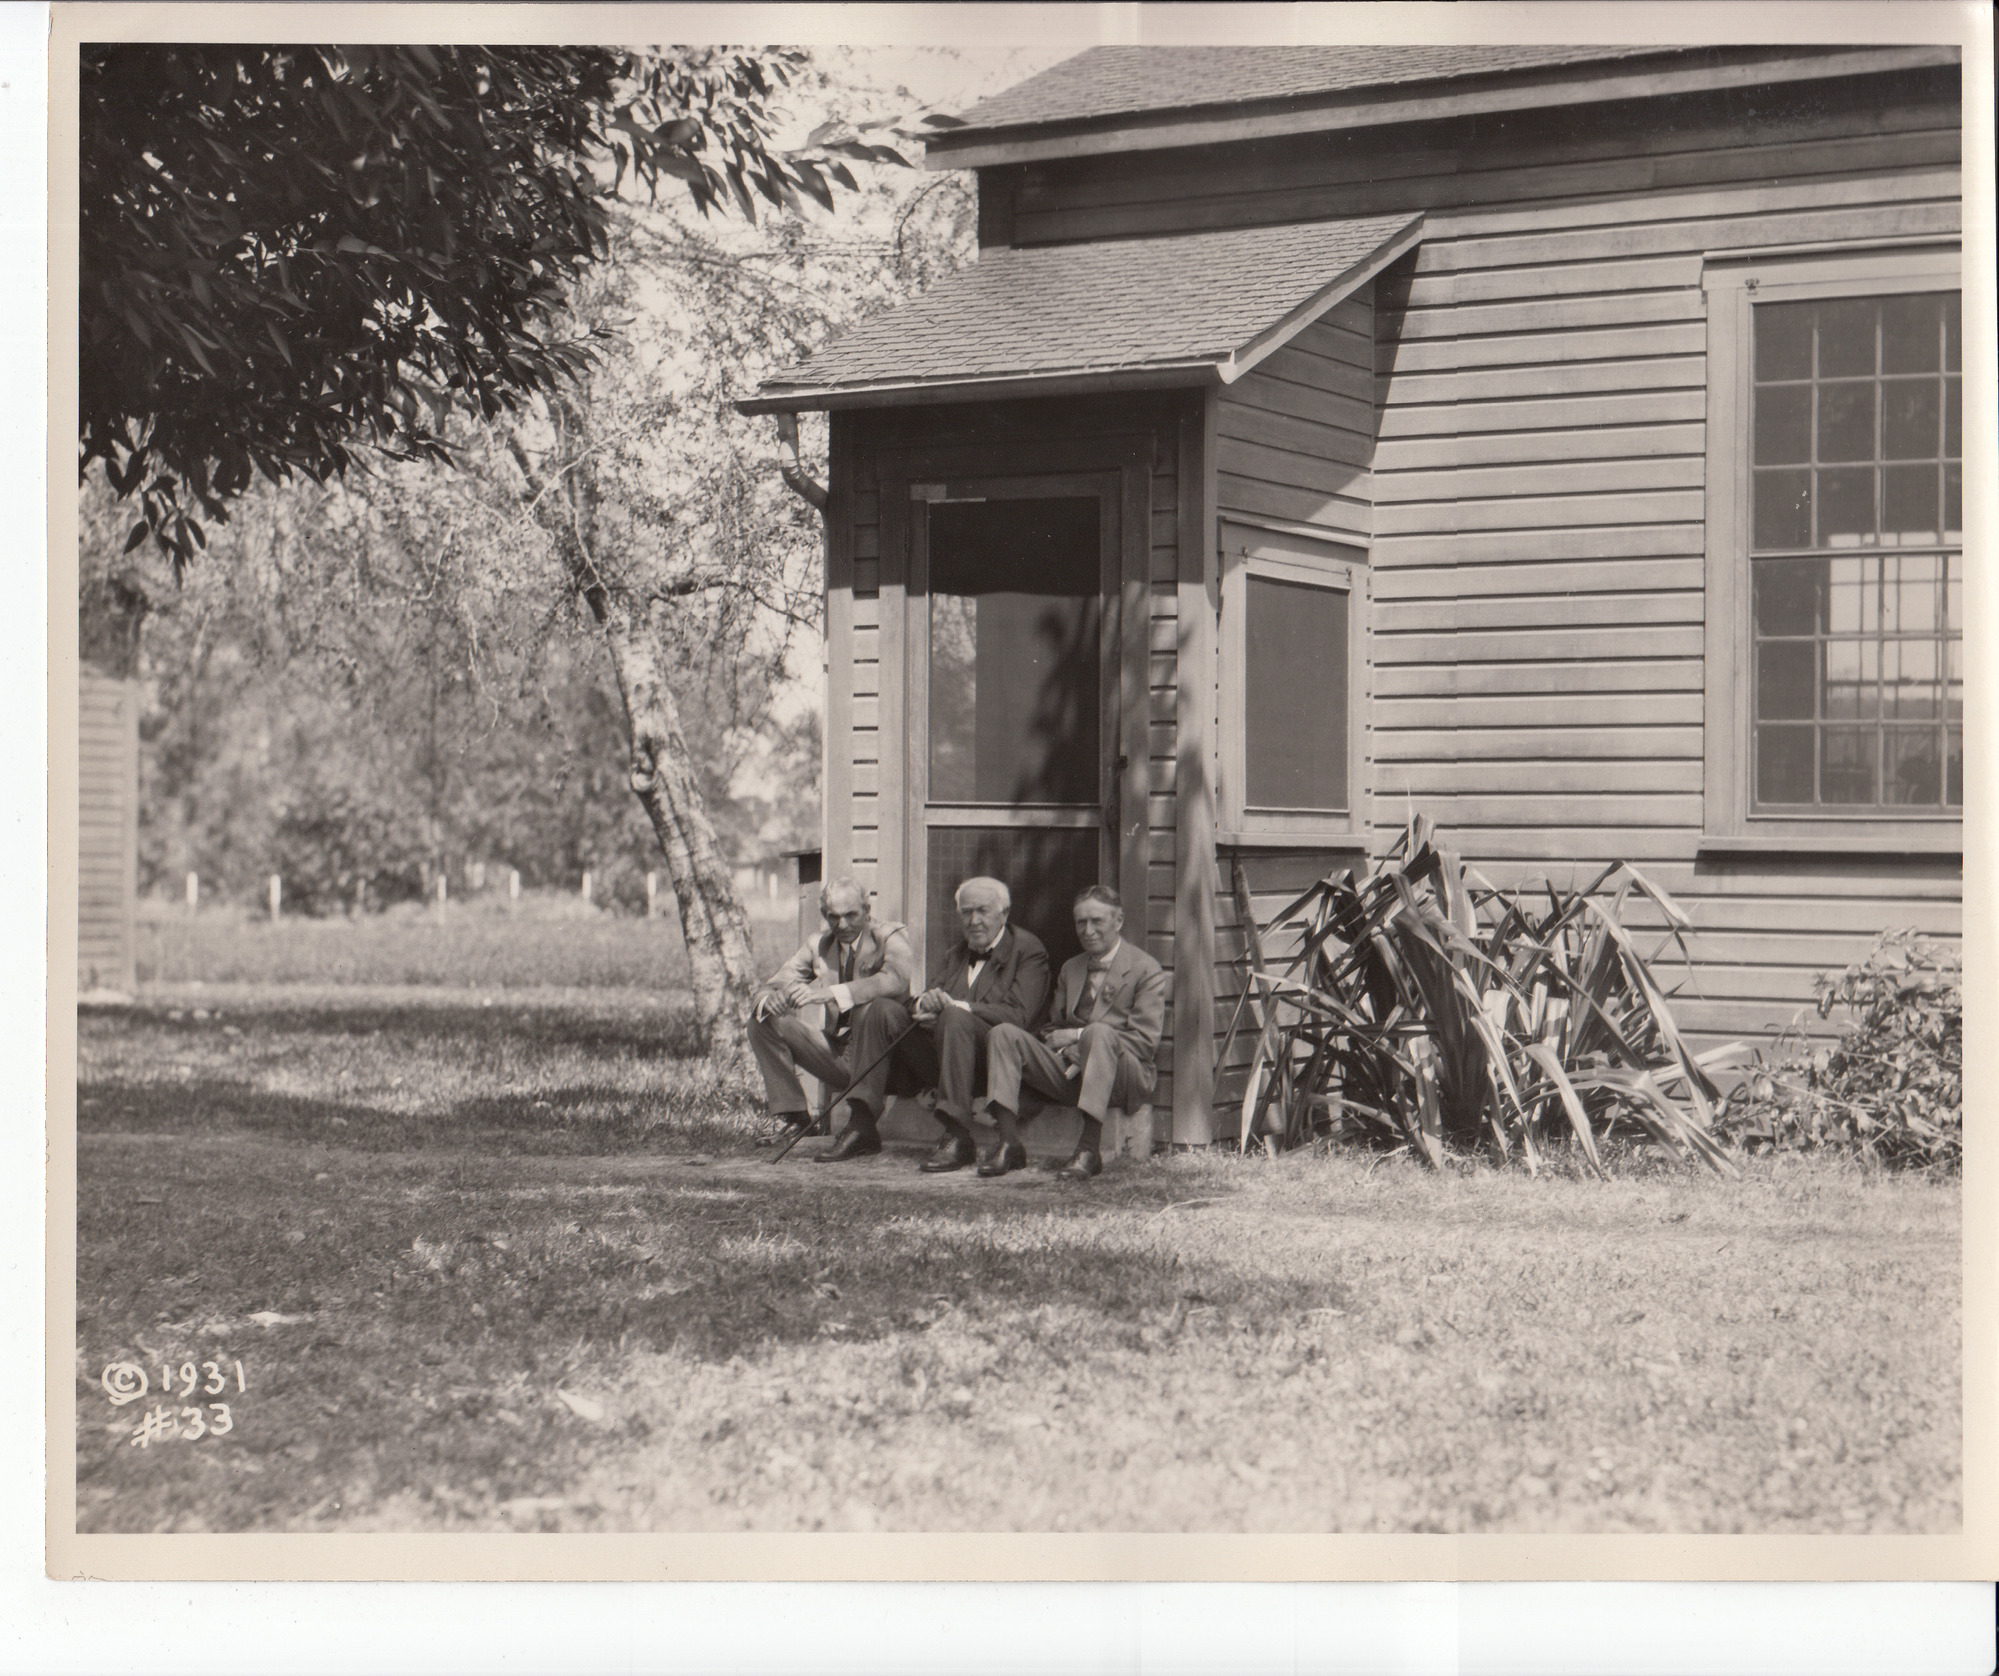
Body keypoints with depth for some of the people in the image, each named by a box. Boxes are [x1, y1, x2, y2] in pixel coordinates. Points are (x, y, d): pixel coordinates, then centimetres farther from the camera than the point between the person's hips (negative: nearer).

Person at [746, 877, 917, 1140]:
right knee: (764, 1020, -5)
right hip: (837, 1055, 6)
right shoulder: (820, 945, 9)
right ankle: (794, 1118, -9)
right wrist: (769, 1000, -21)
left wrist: (829, 993, -40)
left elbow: (897, 979, -31)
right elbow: (774, 986, 7)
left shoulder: (890, 937, -8)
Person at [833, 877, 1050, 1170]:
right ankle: (861, 1125, -16)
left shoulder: (1028, 950, 4)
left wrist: (954, 1006, -19)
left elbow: (1018, 1016, -12)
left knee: (955, 1018, -35)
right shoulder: (957, 953, 25)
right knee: (882, 1009, -11)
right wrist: (925, 1002, -12)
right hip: (936, 1063, 7)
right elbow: (921, 1005, 14)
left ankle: (958, 1137, -39)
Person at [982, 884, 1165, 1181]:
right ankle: (1009, 1145, -22)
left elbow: (1145, 1041, -9)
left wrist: (1079, 1036, -12)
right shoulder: (1071, 969, 23)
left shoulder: (1145, 970, 1)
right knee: (1003, 1033, -13)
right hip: (1069, 1073, 6)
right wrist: (1058, 1041, -1)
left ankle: (1090, 1149, -41)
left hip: (1123, 1078, -6)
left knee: (1099, 1033, -39)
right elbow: (1053, 1027, 26)